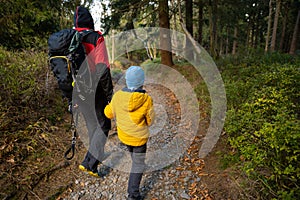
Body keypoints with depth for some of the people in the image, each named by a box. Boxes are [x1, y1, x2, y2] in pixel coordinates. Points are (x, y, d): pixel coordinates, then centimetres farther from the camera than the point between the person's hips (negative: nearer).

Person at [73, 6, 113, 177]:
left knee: (92, 124, 20)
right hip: (94, 91, -6)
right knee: (103, 126, 6)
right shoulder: (96, 38, -12)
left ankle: (97, 155, 36)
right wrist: (110, 94, -10)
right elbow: (102, 69, -18)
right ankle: (90, 163, 3)